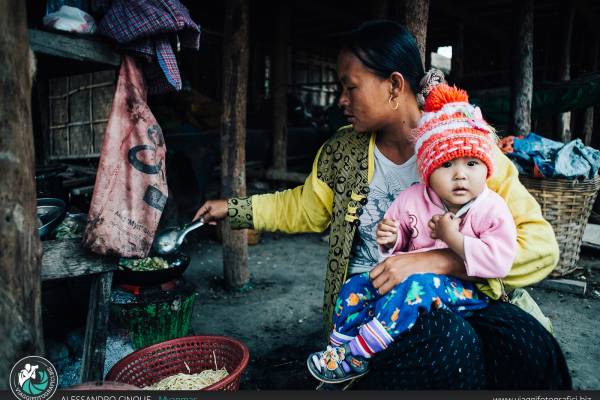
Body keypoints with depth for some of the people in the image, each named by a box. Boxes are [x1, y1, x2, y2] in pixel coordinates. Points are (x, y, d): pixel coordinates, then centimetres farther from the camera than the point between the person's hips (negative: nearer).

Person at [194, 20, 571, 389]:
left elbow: (540, 244, -13)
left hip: (455, 293, 1)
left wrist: (436, 260, -24)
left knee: (531, 345, -31)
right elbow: (302, 208, 21)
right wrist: (233, 208, 22)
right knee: (451, 342, -33)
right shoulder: (341, 151, 3)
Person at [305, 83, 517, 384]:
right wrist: (391, 239, -12)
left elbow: (499, 261, -24)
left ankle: (354, 357, -23)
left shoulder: (492, 209, -13)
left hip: (466, 290, -5)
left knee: (415, 285, -36)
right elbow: (400, 243, 12)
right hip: (412, 272, 6)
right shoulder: (412, 199, -2)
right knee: (356, 286, -7)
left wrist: (453, 237, -26)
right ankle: (340, 348, 7)